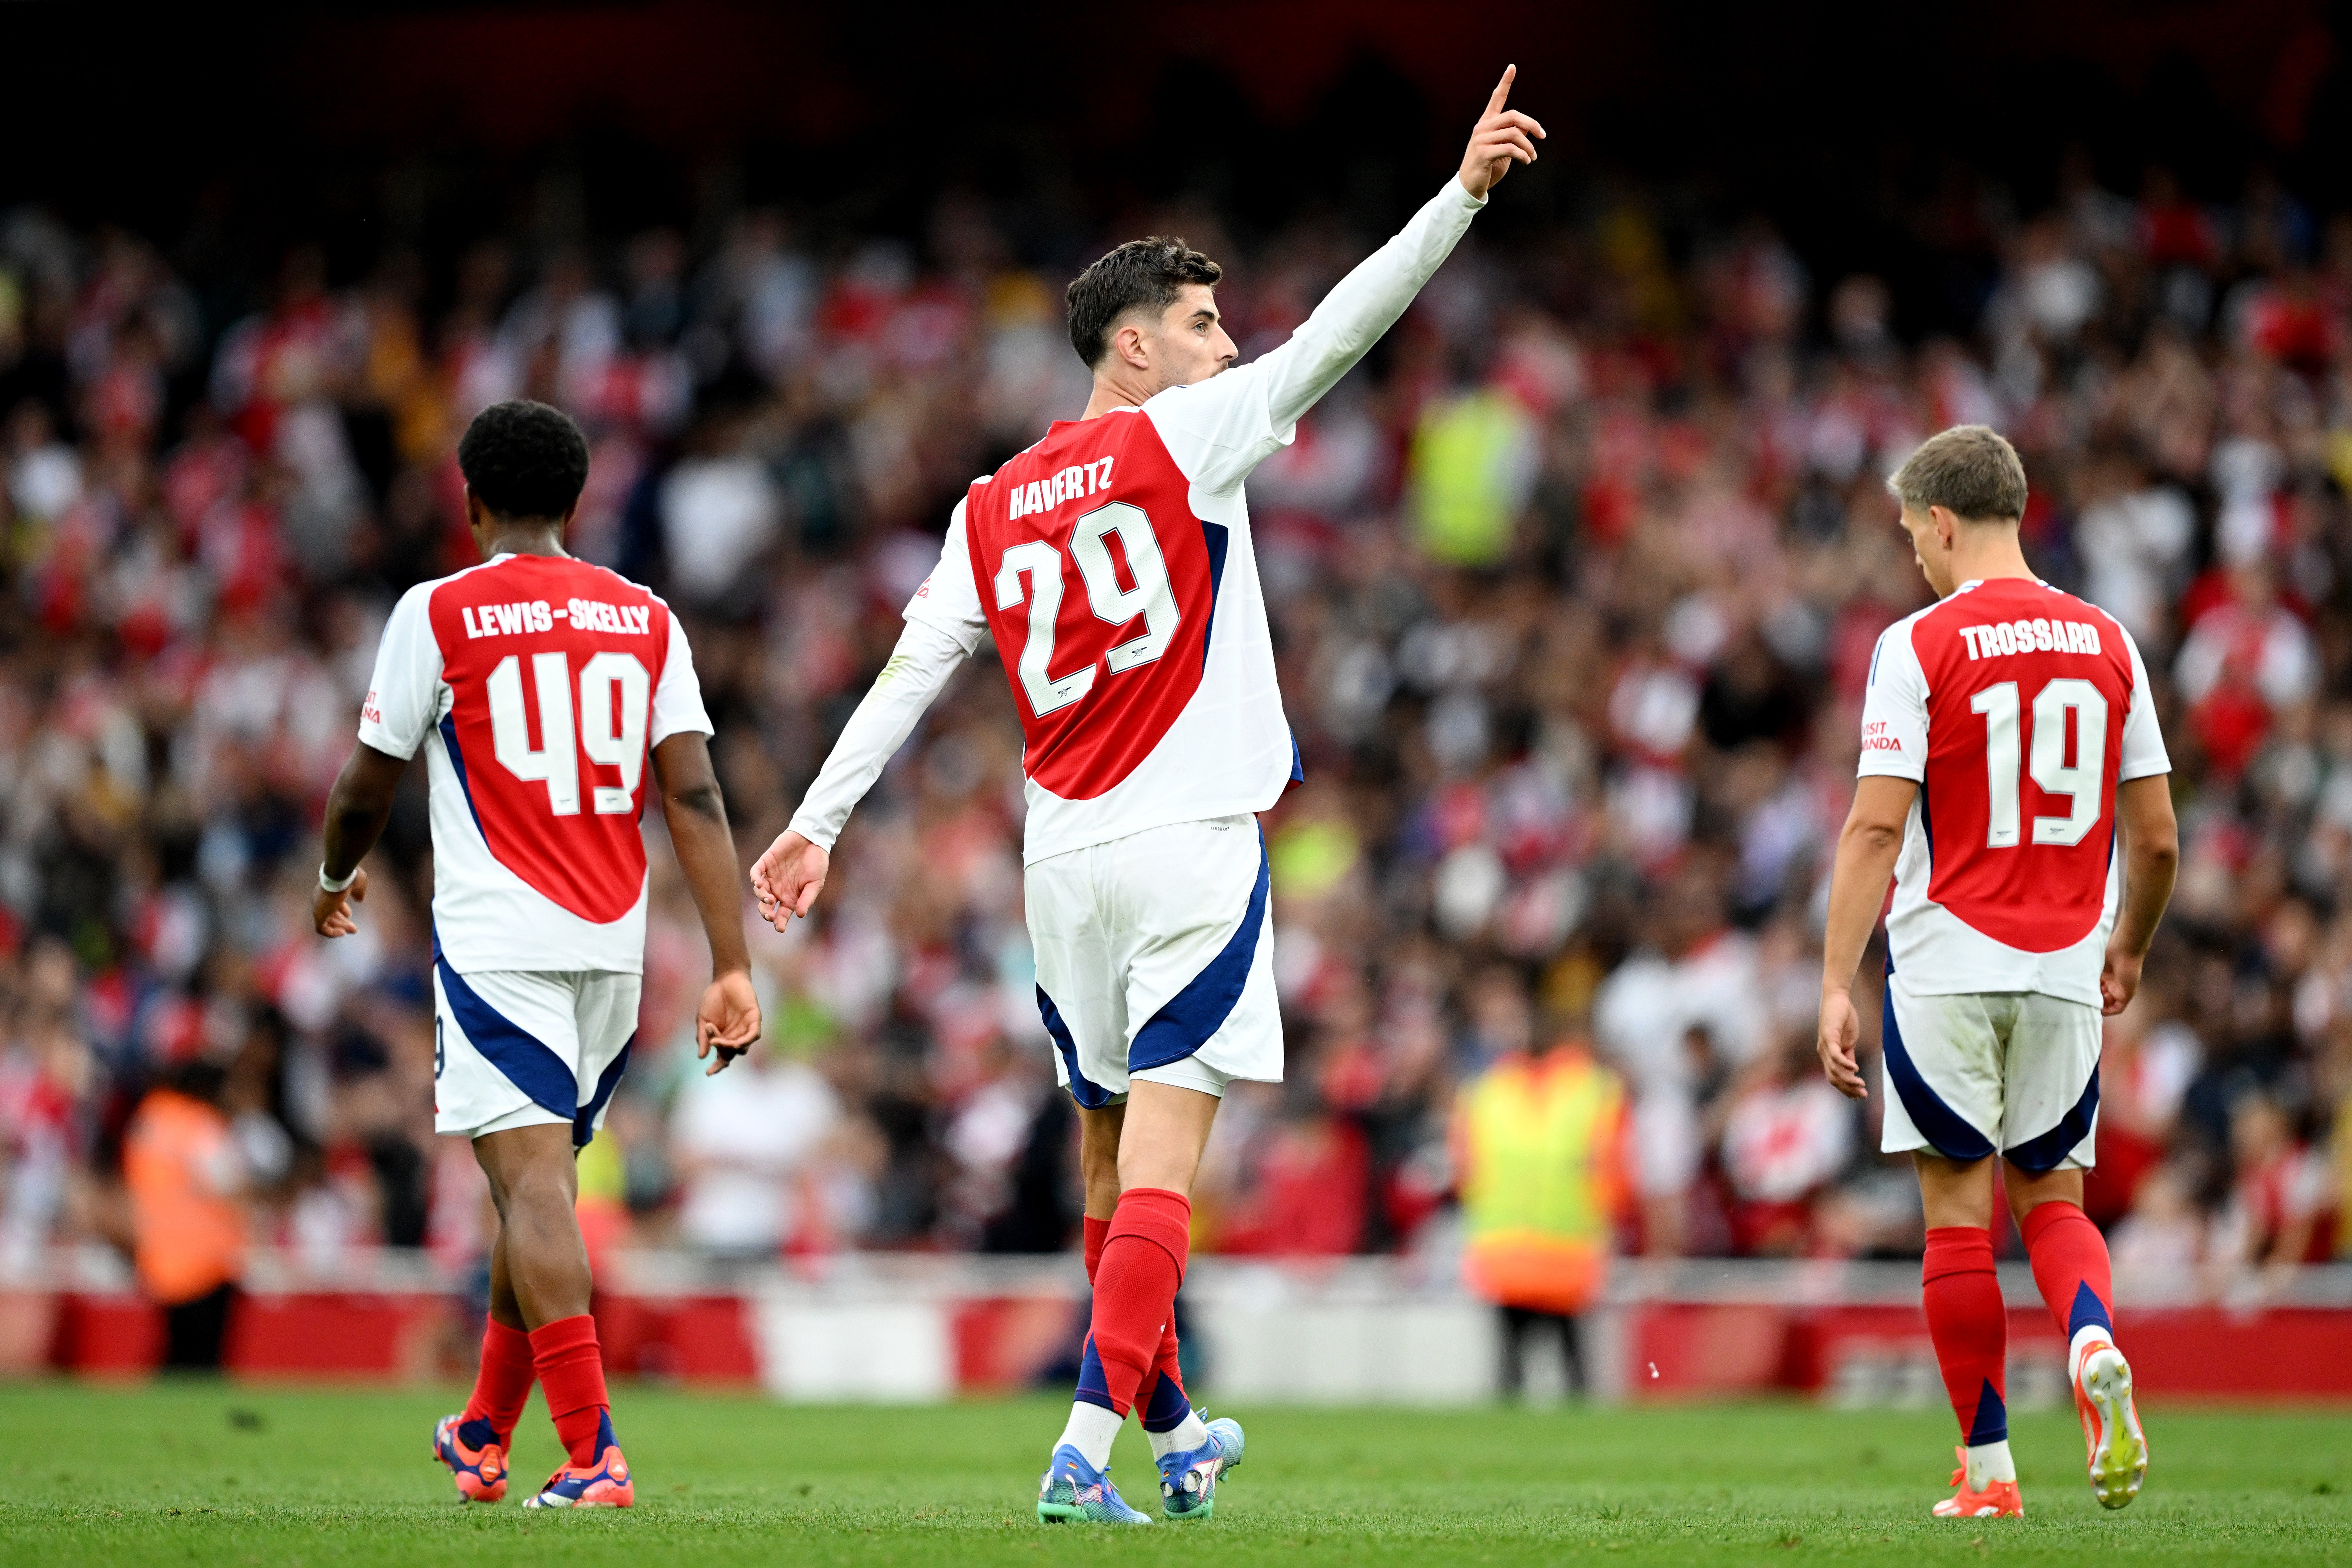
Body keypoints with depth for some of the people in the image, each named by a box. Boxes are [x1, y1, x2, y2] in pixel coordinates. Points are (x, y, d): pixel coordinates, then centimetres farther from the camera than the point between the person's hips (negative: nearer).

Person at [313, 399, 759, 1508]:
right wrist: (732, 969, 0)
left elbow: (366, 791, 4)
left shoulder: (439, 615, -3)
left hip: (496, 945, -5)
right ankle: (484, 1436, 32)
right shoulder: (645, 619, 8)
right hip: (613, 948, 5)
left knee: (532, 1181, -10)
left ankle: (593, 1454, -23)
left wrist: (337, 880, 25)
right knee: (539, 1181, 18)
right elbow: (695, 799, 1)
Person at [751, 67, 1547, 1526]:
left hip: (1064, 854, 6)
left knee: (1113, 1151, 14)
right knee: (1162, 1150, -10)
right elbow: (1341, 329, -9)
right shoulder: (1179, 439, -3)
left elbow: (911, 673, 8)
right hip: (1191, 847, -6)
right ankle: (1087, 1444, -20)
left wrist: (818, 824, 11)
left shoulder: (993, 508, 12)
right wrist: (1464, 192, -10)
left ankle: (1172, 1429, 25)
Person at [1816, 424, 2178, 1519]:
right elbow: (2156, 839, 10)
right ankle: (2095, 1350, -17)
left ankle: (1988, 1469, 4)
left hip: (1945, 970, -4)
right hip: (2065, 974, 4)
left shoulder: (1919, 645, -6)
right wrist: (2127, 949, 27)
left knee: (1959, 1211, 3)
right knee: (2051, 1198, 13)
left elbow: (1876, 826, -12)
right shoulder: (2106, 643, 7)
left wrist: (1836, 986, -12)